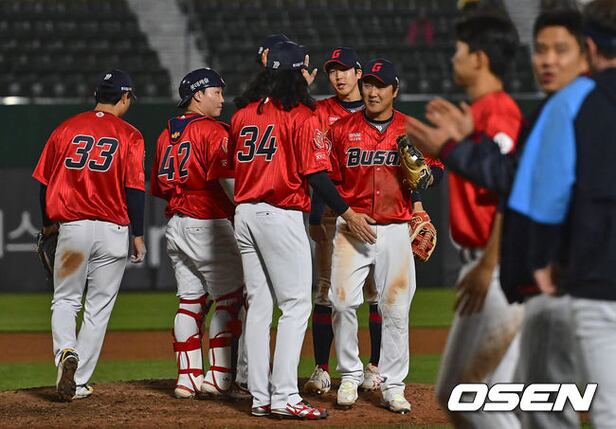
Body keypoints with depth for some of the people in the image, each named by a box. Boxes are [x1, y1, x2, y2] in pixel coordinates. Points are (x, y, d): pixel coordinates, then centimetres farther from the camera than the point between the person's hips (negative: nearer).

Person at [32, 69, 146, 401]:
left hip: (71, 227, 1)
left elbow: (45, 181, 9)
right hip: (112, 230, -1)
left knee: (65, 300, 12)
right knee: (98, 307, 8)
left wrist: (48, 224, 23)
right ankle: (78, 382, 5)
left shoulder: (66, 129, 6)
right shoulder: (128, 135, -1)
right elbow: (134, 188, -7)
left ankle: (66, 352, -16)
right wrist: (138, 235, 0)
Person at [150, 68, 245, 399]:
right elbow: (227, 180, -20)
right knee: (230, 298, 0)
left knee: (190, 300, 11)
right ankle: (219, 376, -3)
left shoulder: (166, 135, 14)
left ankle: (188, 377, 9)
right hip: (207, 224, -8)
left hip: (175, 224, 8)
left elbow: (158, 188, 16)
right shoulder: (213, 130, -10)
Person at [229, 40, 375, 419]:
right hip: (282, 217, -7)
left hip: (244, 214, 7)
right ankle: (284, 396, -11)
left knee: (258, 305, 11)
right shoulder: (301, 116, -8)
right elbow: (315, 174, -12)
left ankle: (260, 396, 11)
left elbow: (232, 165, 15)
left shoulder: (243, 113, 11)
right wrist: (348, 212, -5)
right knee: (296, 304, -4)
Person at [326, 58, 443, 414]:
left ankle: (393, 385, 8)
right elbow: (328, 179, 8)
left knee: (396, 308, 0)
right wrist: (345, 212, -6)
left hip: (395, 229, 0)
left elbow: (436, 169, 9)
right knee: (343, 301, -11)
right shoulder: (342, 129, 5)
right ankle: (350, 375, 5)